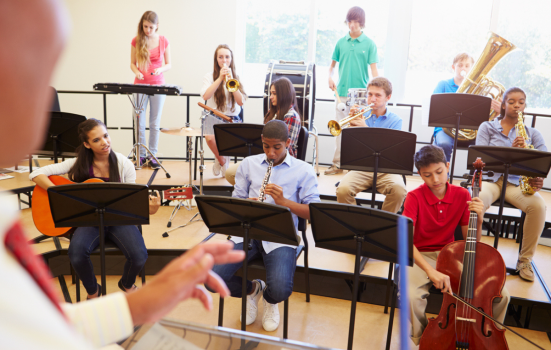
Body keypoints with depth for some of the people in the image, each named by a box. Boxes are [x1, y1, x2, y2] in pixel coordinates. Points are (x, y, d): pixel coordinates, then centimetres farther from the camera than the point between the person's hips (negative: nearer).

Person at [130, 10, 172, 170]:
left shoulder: (163, 41, -1)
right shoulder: (136, 40, 1)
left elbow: (169, 64, 4)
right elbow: (132, 63, 6)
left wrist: (161, 69, -17)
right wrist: (137, 72, -15)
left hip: (158, 85, -1)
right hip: (140, 85, 1)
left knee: (155, 123, 6)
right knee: (139, 122, 3)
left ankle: (153, 155, 15)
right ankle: (141, 155, 14)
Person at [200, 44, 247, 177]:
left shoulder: (237, 77, 10)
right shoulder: (209, 76, 7)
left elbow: (241, 102, -4)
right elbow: (205, 96, -13)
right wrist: (220, 78, -15)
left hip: (232, 117, 1)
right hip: (214, 117, -1)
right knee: (210, 137, -34)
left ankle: (221, 158, 5)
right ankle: (222, 161, 1)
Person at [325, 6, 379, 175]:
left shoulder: (369, 44, 1)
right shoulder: (341, 42, 9)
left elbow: (374, 68, -4)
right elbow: (333, 64, 17)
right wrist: (330, 77, -2)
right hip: (342, 91, 3)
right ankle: (337, 163, 14)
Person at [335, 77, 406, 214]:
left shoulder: (395, 120, 7)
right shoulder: (361, 115, 11)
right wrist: (352, 125, -12)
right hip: (360, 168, 1)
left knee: (399, 190, -30)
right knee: (343, 190, -27)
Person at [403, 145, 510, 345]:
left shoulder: (462, 195, -1)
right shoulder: (415, 197, -13)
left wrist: (479, 218, -18)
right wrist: (430, 270, -39)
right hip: (421, 257, -3)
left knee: (501, 295, -15)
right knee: (411, 295, -33)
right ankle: (422, 336, 0)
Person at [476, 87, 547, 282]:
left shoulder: (532, 133, 17)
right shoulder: (487, 127, 11)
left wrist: (539, 178, -18)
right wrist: (509, 151, -19)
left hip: (517, 182, 2)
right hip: (490, 178, -2)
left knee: (538, 205, -30)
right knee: (478, 200, -38)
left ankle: (525, 260, -10)